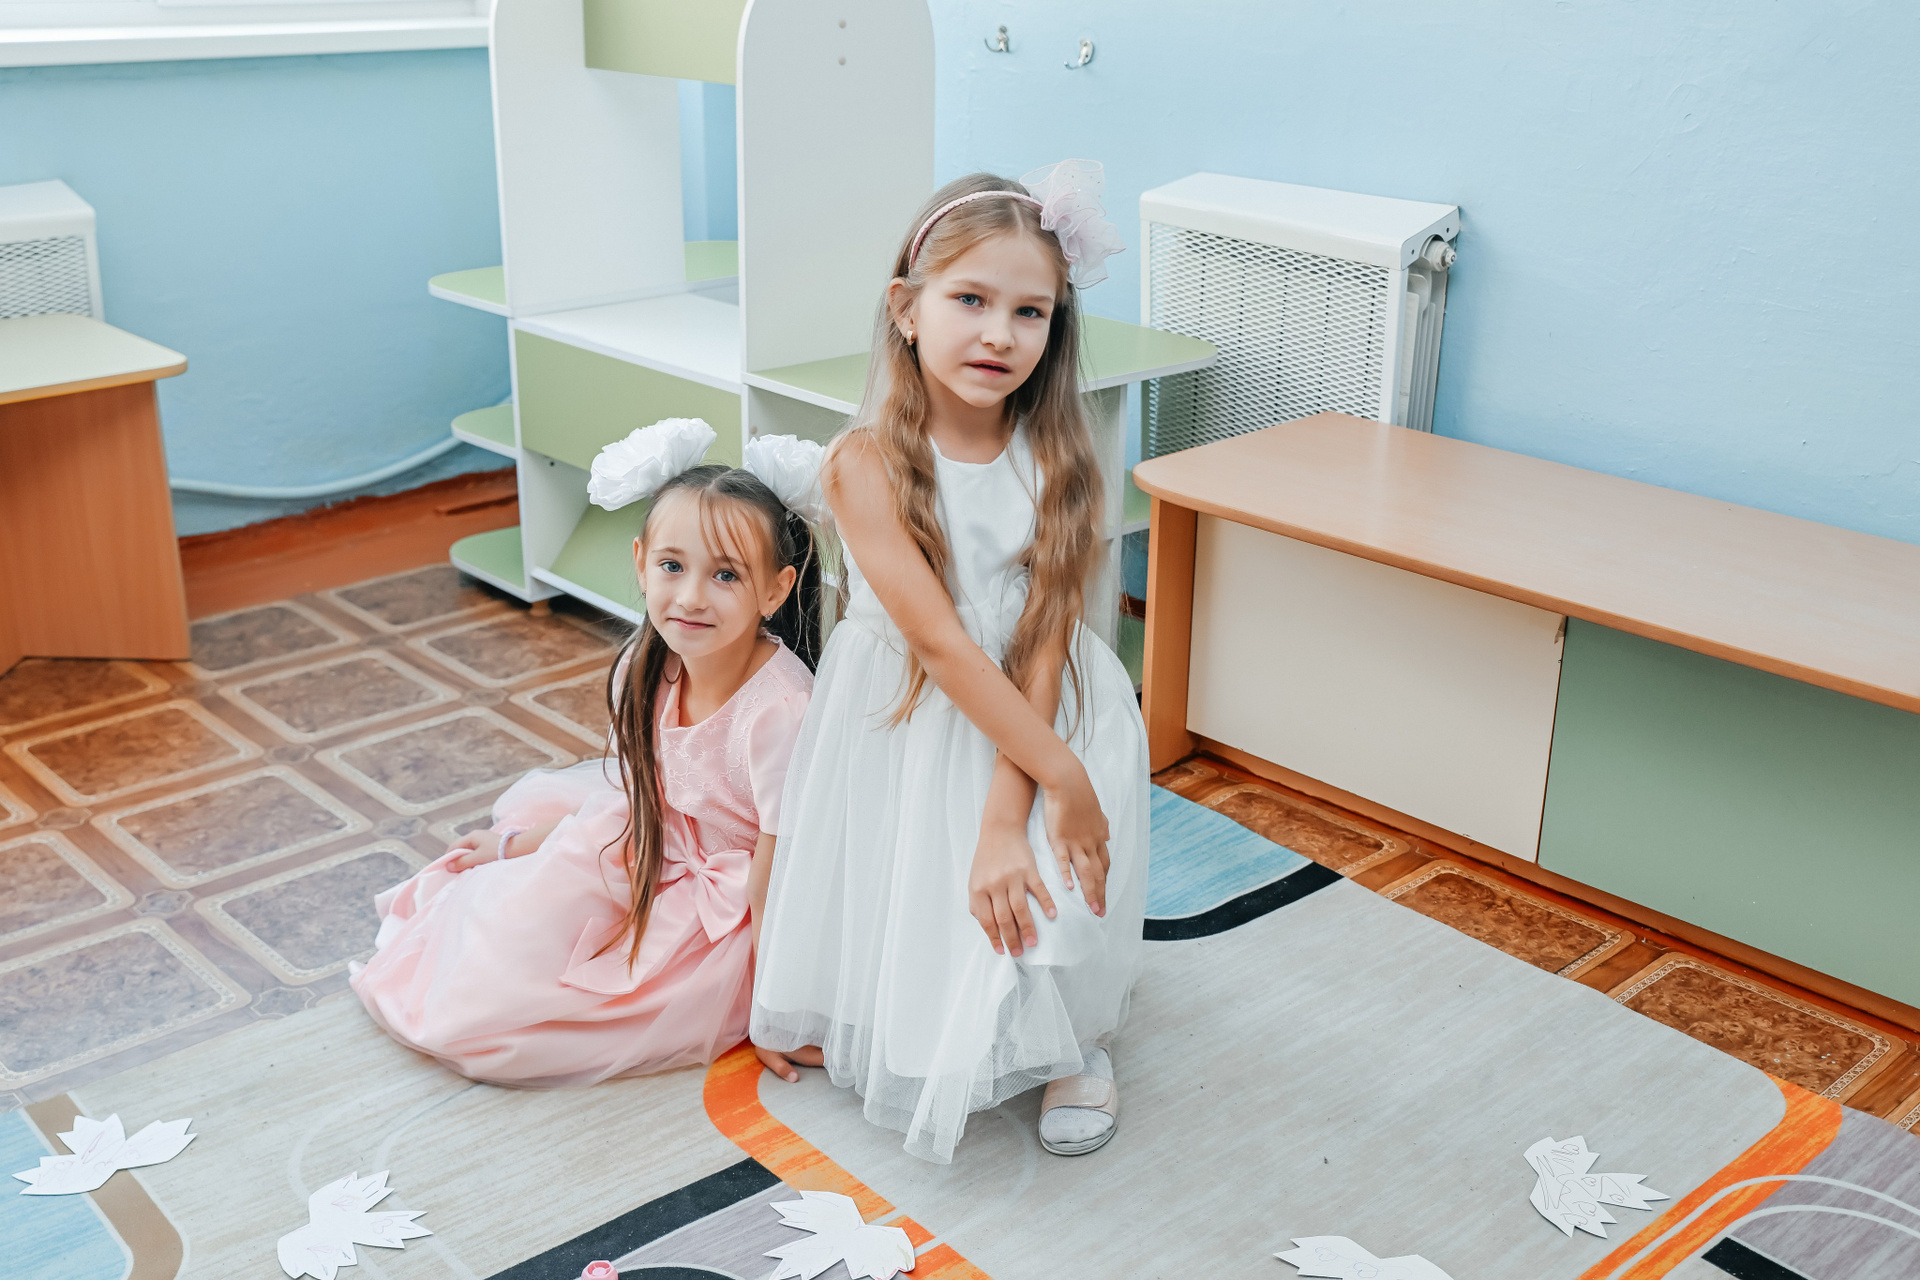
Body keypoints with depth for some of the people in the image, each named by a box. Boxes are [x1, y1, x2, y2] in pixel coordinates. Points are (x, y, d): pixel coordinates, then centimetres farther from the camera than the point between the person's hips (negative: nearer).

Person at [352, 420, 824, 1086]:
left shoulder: (777, 710, -32)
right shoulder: (646, 669, -10)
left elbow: (776, 871, -24)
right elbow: (634, 801, 7)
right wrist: (518, 845, 15)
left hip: (728, 920, -7)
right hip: (665, 858, 7)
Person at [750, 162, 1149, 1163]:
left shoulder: (1057, 463, -11)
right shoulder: (868, 465, -19)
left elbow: (1041, 648, -16)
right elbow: (940, 642, -23)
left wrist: (1007, 817, -24)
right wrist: (1061, 774, -26)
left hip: (1043, 716, 1)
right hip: (906, 729, -1)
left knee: (1032, 892, -13)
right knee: (908, 903, 3)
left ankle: (1068, 1040, 18)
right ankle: (906, 1039, 37)